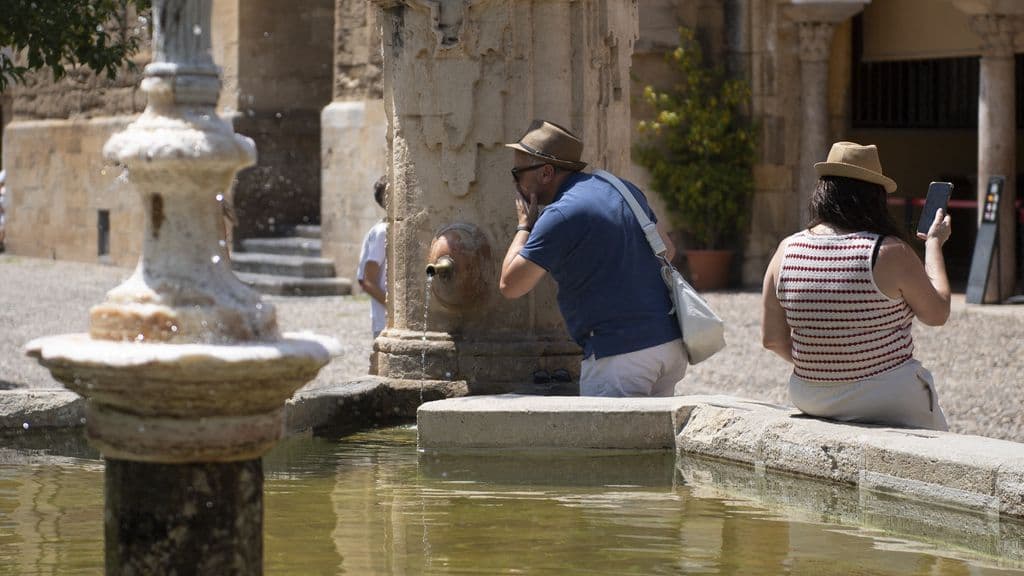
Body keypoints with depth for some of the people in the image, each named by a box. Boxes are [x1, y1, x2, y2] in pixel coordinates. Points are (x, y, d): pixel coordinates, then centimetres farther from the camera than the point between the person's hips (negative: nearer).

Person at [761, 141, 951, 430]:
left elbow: (772, 338, -1)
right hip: (888, 404, -5)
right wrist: (934, 243, 7)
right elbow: (937, 313, -5)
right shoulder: (890, 252, -19)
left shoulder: (788, 250, -7)